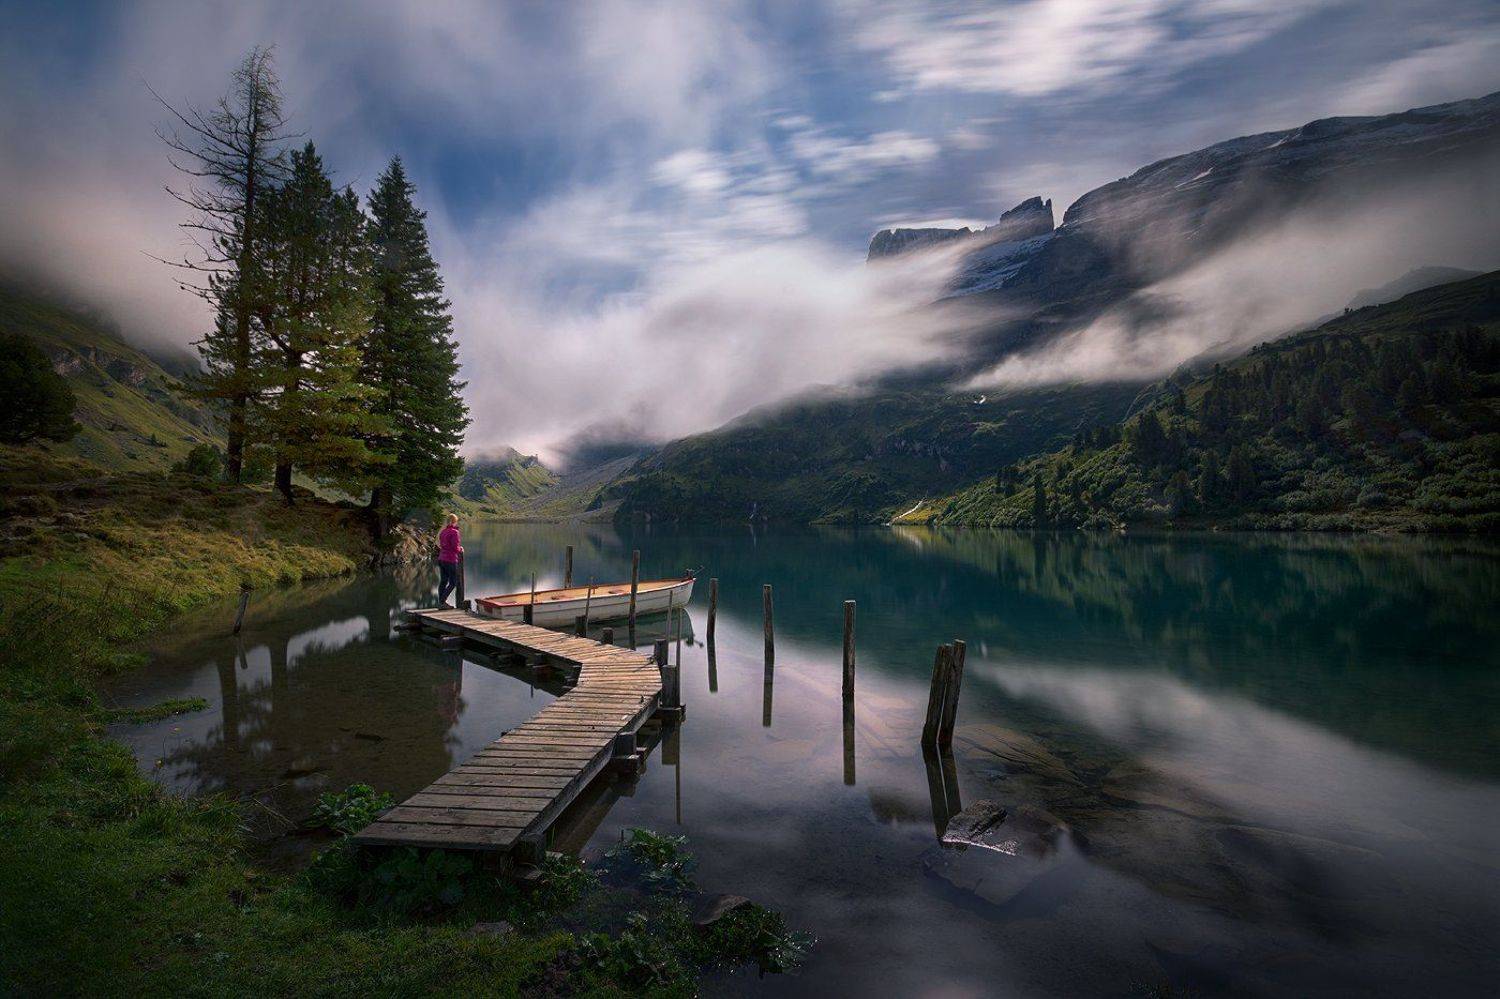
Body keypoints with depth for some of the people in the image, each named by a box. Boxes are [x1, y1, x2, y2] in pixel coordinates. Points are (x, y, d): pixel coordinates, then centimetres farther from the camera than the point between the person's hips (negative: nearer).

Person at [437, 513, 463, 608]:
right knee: (453, 583, 2)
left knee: (443, 581, 11)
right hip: (450, 560, -7)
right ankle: (442, 601, -6)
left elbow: (441, 546, 16)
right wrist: (460, 549, 5)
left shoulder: (442, 532, 10)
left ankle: (440, 602, 12)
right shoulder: (454, 532, -13)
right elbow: (455, 548, -17)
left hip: (441, 559, 8)